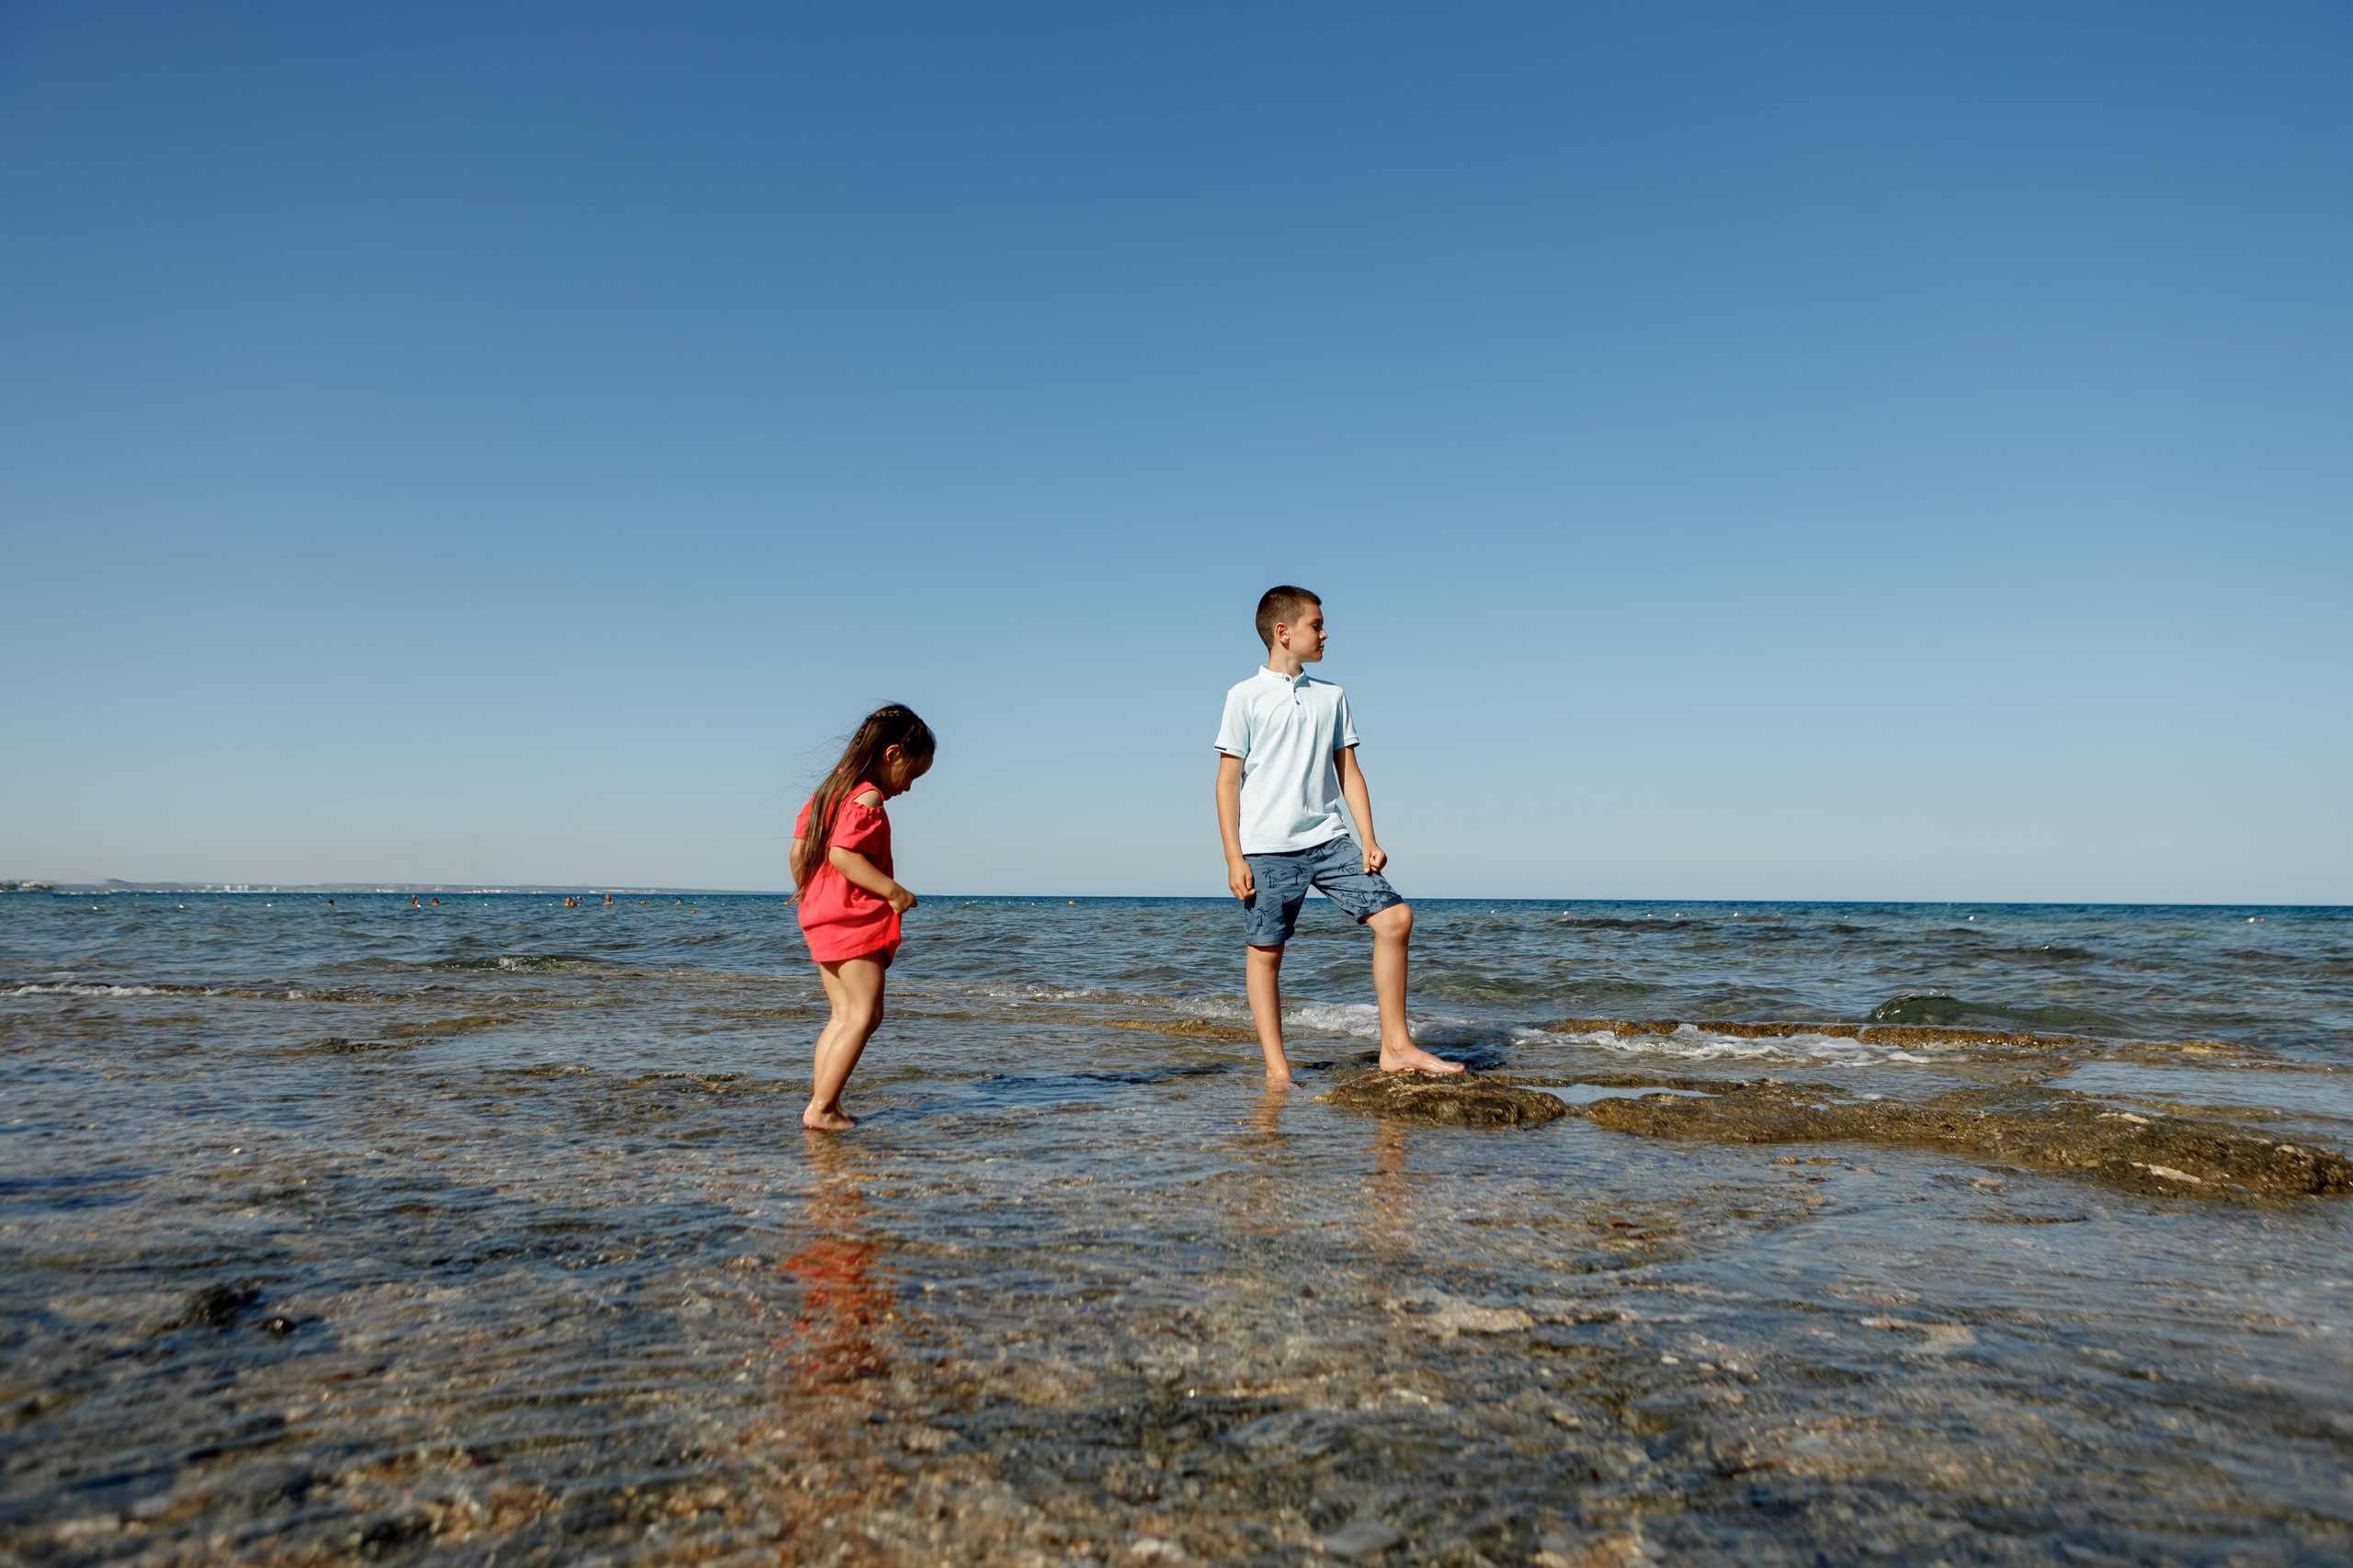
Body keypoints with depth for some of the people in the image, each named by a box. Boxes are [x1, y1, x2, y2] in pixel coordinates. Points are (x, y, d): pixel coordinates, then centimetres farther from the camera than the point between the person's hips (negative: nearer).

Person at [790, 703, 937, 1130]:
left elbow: (798, 852, 15)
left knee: (843, 1014, 13)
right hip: (857, 919, -10)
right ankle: (821, 1107, -9)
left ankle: (823, 1103, 10)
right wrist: (893, 891, -21)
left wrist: (807, 895, 28)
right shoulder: (868, 796, -13)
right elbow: (841, 854, -24)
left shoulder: (829, 790, 16)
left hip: (820, 919, 10)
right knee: (864, 1015, -6)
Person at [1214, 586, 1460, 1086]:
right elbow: (1228, 781, -2)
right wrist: (1233, 857, -8)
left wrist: (1368, 839, 5)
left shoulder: (1331, 696, 14)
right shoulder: (1246, 697, 0)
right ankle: (1277, 1070, 11)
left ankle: (1396, 1048, 3)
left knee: (1395, 918, -6)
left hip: (1328, 839, 4)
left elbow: (1348, 771, 15)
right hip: (1268, 847, -4)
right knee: (1265, 951, -1)